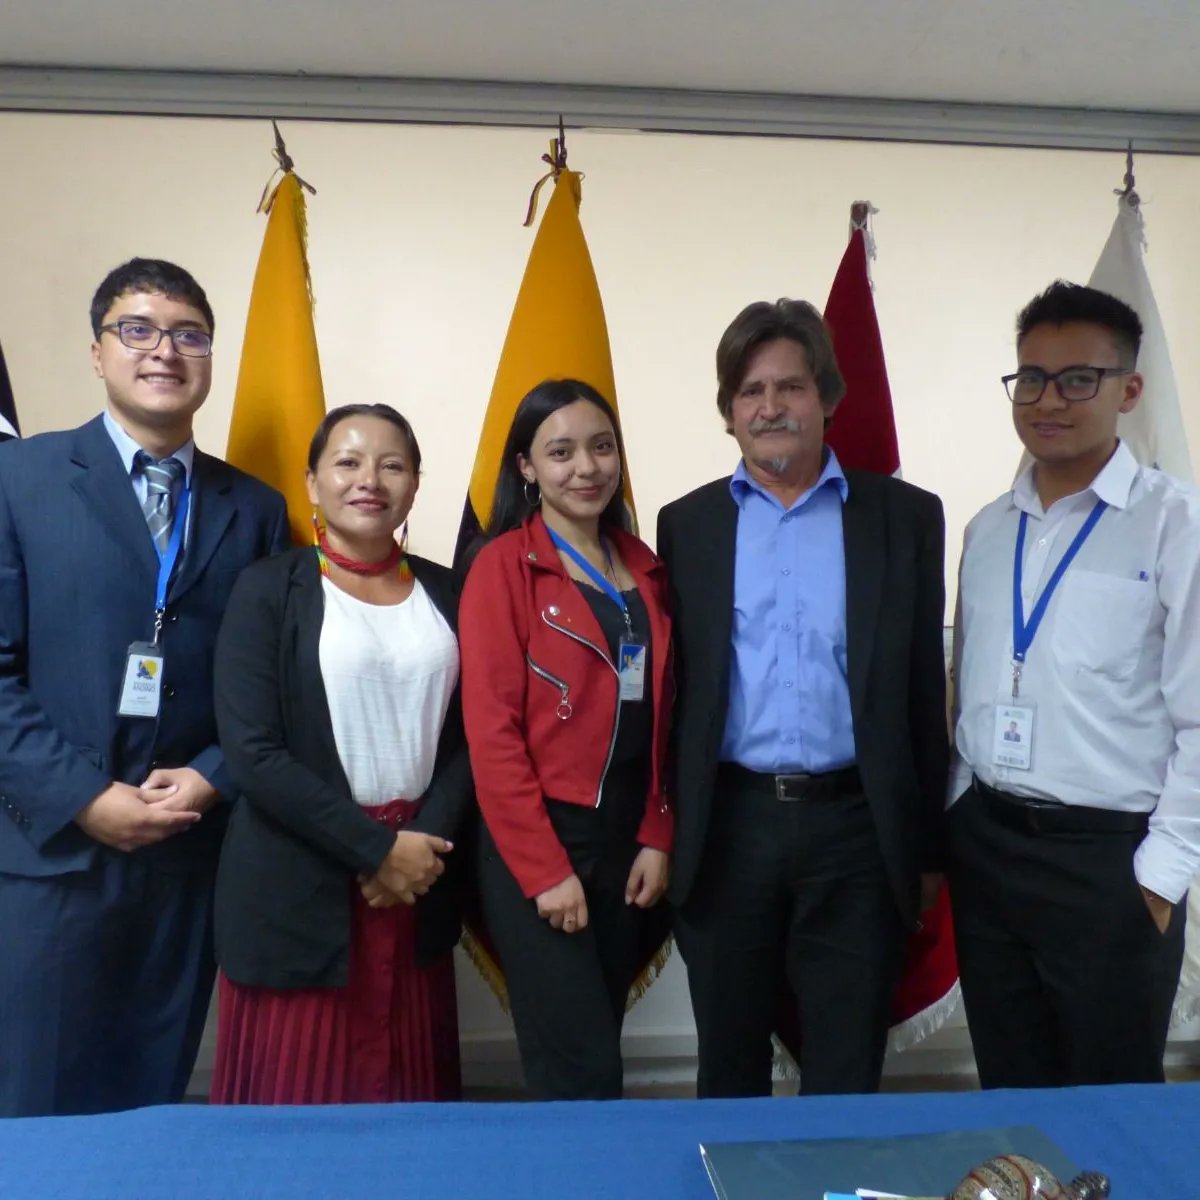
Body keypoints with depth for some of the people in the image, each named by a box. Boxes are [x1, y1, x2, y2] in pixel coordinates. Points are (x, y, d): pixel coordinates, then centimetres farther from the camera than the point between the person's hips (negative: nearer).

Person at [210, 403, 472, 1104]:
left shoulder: (447, 594, 7)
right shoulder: (268, 590, -4)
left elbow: (471, 736, 7)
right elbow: (253, 751, -11)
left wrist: (427, 841, -9)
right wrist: (375, 848, -13)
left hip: (419, 876, 3)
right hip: (299, 888, -3)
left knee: (410, 1106, 11)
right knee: (294, 1100, 5)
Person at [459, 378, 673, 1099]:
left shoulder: (644, 568, 9)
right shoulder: (504, 566, -9)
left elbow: (659, 718, 10)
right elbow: (492, 730, -13)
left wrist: (657, 839, 2)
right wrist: (544, 870, -15)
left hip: (626, 840, 6)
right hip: (537, 844, -5)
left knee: (592, 1057, 15)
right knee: (584, 1071, -2)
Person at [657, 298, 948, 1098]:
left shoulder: (905, 516, 2)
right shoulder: (687, 524, 5)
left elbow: (925, 688, 3)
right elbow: (674, 689, 6)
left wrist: (929, 844, 4)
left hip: (857, 826, -1)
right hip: (727, 826, 1)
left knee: (848, 1070, 12)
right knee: (728, 1062, 16)